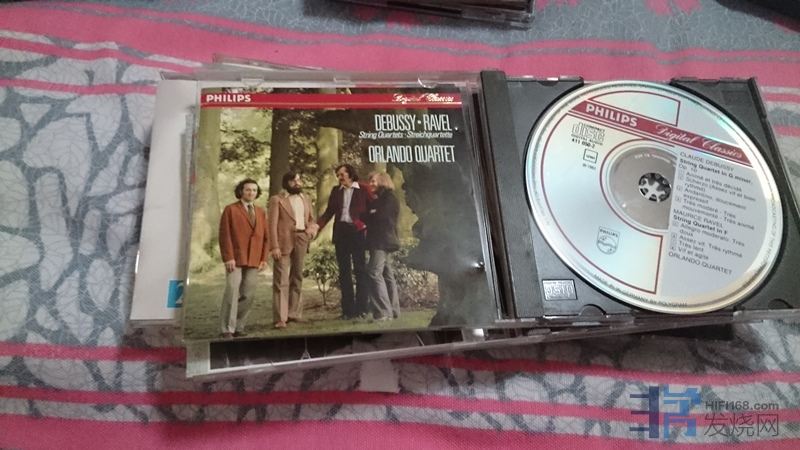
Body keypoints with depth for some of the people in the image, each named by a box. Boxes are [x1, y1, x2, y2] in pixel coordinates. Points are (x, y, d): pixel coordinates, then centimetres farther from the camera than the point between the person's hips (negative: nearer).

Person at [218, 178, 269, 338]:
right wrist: (228, 257, -11)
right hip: (235, 259, -4)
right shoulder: (231, 209, 3)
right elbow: (224, 235, -3)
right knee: (232, 292, -9)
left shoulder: (261, 212, 16)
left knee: (248, 295, 4)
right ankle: (227, 329, -1)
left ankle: (239, 327, 15)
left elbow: (265, 237, 14)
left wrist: (264, 259, 5)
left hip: (254, 261, 4)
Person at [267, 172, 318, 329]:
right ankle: (280, 318, -6)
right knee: (281, 281, -7)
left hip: (301, 241, 6)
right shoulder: (276, 199, -1)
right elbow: (272, 224, -8)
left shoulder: (305, 199, 17)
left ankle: (294, 313, 21)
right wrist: (274, 246, -16)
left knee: (297, 278, 12)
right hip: (284, 242, -6)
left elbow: (312, 219, 22)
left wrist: (312, 230, -1)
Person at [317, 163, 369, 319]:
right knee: (344, 271, 5)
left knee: (360, 270, -2)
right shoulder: (336, 191, 15)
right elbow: (329, 212, 12)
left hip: (357, 232, -4)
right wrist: (317, 225, -3)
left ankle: (361, 308, 3)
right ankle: (348, 309, 10)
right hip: (340, 232, 4)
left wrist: (364, 224, -14)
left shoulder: (362, 190, 3)